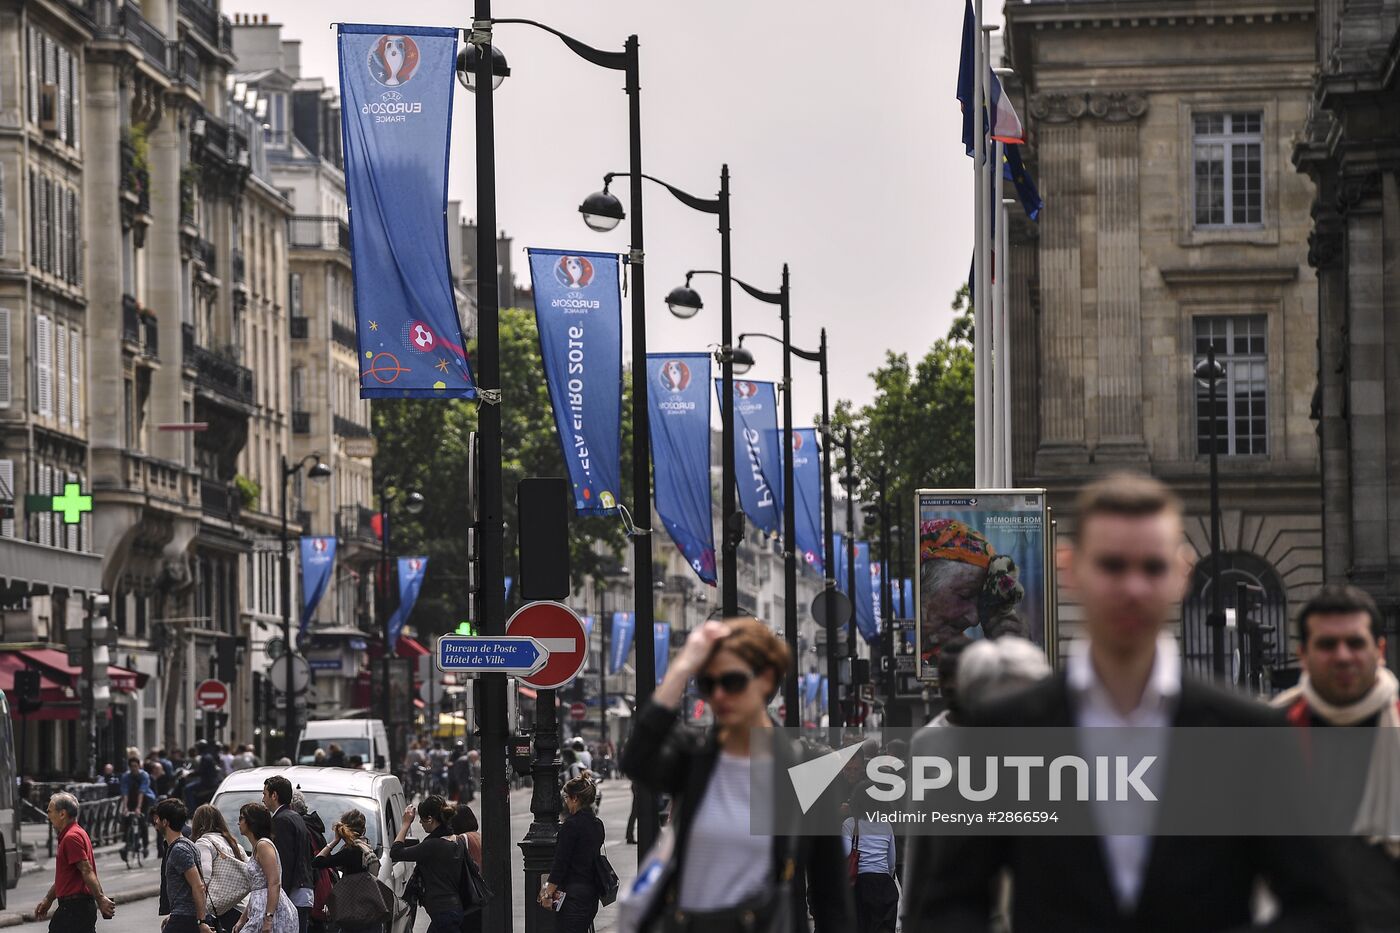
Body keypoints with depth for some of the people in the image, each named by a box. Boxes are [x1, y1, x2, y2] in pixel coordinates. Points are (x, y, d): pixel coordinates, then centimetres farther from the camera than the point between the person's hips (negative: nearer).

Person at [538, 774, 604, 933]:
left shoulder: (572, 824, -15)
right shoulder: (597, 824, 11)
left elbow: (560, 862, -15)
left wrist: (548, 893, -9)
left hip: (572, 894, -9)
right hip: (592, 893, 9)